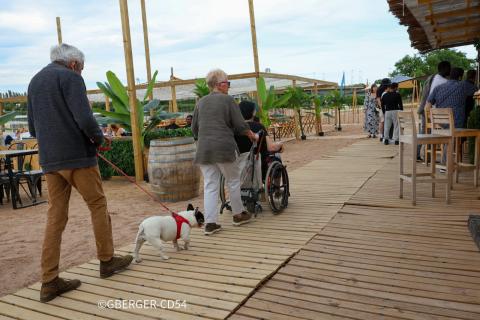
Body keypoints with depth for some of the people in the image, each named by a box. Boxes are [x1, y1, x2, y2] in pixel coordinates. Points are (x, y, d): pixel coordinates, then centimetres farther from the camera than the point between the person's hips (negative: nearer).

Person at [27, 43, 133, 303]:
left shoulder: (35, 82, 19)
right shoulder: (71, 78, -6)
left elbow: (33, 128, 20)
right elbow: (84, 118, -19)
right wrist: (98, 138, -2)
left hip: (49, 160, 7)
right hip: (77, 155, -7)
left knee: (56, 216, 6)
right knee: (98, 206, 8)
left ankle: (49, 281, 7)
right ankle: (107, 261, 19)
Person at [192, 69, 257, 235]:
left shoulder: (201, 102, 13)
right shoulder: (228, 100, -3)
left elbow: (194, 128, 17)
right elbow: (240, 125, -4)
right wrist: (250, 134, 14)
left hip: (204, 150, 5)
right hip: (224, 148, -5)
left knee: (210, 186, 6)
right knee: (233, 181, 12)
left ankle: (210, 223, 6)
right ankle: (238, 214, 25)